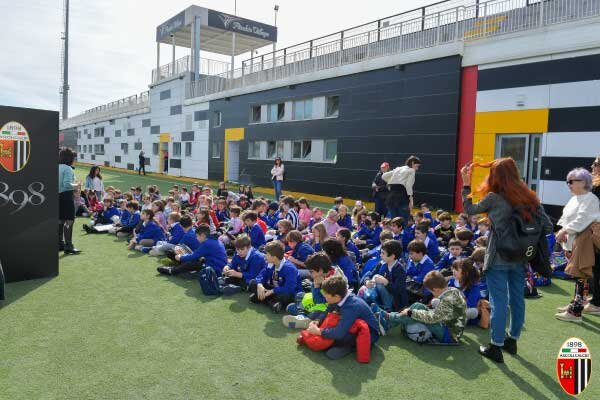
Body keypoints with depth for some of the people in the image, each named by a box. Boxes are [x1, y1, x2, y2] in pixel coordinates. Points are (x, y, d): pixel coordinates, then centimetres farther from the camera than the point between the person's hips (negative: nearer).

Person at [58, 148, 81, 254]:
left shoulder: (57, 167, 10)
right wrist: (76, 186, -6)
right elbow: (67, 184, -22)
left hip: (58, 196, 9)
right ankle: (68, 246, -8)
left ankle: (60, 243, 23)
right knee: (69, 221, -6)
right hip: (66, 196, -8)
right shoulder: (68, 168, -13)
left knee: (60, 220, 15)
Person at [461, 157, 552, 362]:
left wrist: (466, 183, 9)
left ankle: (496, 347, 9)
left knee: (499, 302, 1)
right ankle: (512, 340, 31)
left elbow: (469, 209, 4)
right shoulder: (530, 197, 3)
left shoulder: (494, 198, -11)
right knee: (517, 299, 16)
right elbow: (548, 227, 3)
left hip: (499, 259, -5)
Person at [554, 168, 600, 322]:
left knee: (580, 276, -8)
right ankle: (575, 304, 28)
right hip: (572, 242, 9)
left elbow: (582, 220, -21)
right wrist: (562, 231, 0)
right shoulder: (574, 199, 17)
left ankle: (575, 312, -5)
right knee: (576, 274, 16)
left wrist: (565, 230, -20)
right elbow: (565, 217, 16)